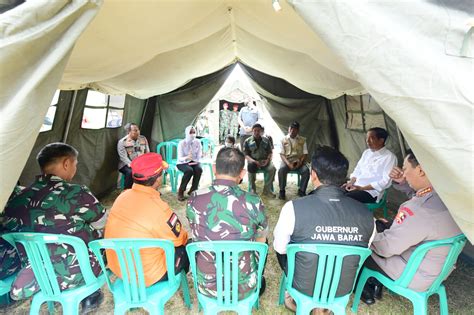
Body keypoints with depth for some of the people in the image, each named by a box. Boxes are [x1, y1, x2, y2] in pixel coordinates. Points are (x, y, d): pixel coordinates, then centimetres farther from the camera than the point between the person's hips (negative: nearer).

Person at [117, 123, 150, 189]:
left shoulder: (143, 139, 8)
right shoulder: (122, 142, -6)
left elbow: (147, 153, 8)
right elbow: (124, 157, -14)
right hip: (127, 165, -4)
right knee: (131, 172, -35)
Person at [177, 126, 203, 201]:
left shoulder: (198, 142, -4)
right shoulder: (182, 143, -13)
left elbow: (199, 155, -2)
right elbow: (180, 158, -18)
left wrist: (195, 161, -21)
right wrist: (187, 157, -39)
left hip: (194, 162, 3)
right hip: (182, 163, -3)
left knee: (199, 169, -30)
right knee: (189, 170, -35)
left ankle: (193, 190, -13)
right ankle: (181, 191, -17)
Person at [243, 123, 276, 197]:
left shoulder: (266, 140, 12)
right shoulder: (247, 141, 5)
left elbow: (270, 152, 12)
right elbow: (246, 155, -1)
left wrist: (267, 160, -10)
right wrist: (254, 161, -18)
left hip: (264, 161, 2)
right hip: (253, 161, -1)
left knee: (272, 168, -28)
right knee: (251, 167, -36)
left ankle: (267, 189, -15)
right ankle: (253, 190, -20)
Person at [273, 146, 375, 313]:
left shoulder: (294, 208, -28)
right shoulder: (366, 214, -18)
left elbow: (280, 248, -11)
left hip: (303, 286, -2)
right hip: (343, 289, 3)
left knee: (283, 247, 22)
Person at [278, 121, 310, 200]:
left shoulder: (302, 140, 8)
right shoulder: (284, 140, 5)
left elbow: (305, 153, 5)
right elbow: (282, 154, -1)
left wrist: (300, 162, -15)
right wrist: (288, 164, -18)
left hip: (298, 161, 1)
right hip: (287, 161, -1)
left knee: (306, 171, -29)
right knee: (281, 170, -33)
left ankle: (301, 191, -9)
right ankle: (282, 191, -13)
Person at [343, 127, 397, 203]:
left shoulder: (389, 157, -7)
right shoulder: (366, 152, 14)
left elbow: (386, 182, -13)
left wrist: (361, 188, -18)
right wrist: (351, 182, -2)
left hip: (371, 192, -6)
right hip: (355, 187, 7)